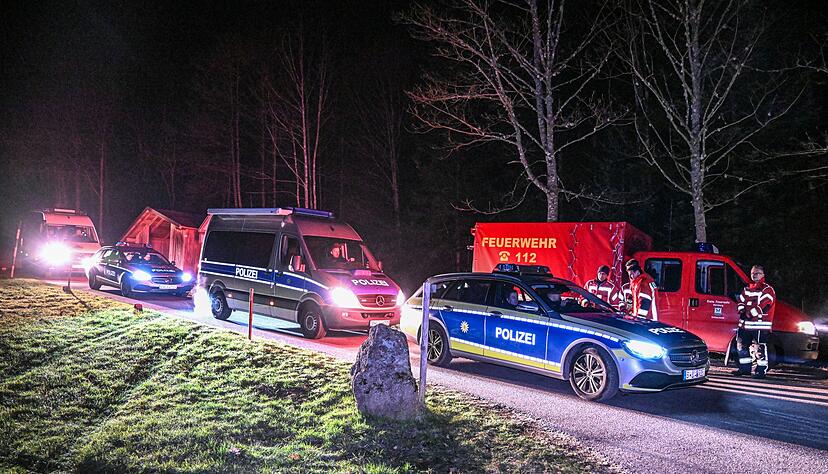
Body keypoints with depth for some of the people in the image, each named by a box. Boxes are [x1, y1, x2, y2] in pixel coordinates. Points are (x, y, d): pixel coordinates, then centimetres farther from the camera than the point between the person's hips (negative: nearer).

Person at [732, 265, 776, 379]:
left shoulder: (767, 289, -6)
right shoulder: (746, 289, 18)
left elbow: (762, 306, -15)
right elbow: (740, 302, 15)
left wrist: (748, 313, -12)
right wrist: (742, 311, -5)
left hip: (760, 325, -8)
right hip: (745, 324, 8)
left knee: (759, 348, -6)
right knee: (742, 346, 13)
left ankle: (761, 370, 2)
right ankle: (745, 368, 24)